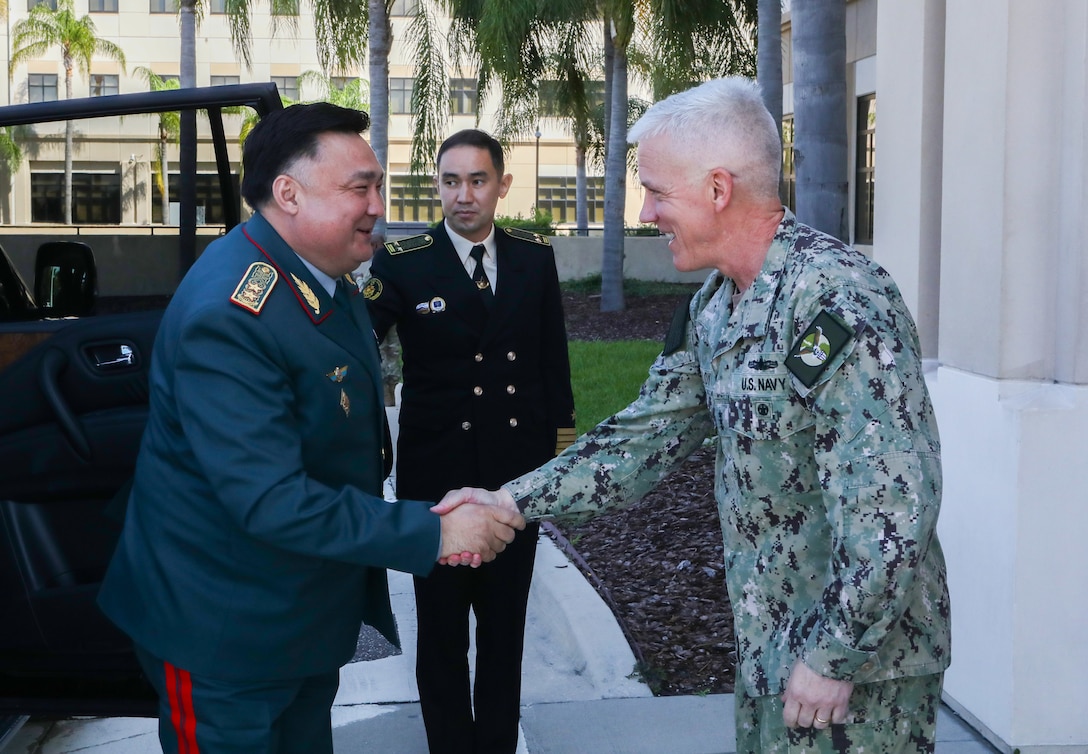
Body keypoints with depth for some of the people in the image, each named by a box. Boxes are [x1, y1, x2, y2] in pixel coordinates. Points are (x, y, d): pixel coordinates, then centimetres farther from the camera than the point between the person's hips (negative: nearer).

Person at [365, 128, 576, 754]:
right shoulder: (403, 264, -8)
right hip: (438, 477, -2)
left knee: (505, 625, 16)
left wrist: (562, 445, 7)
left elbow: (553, 358, 7)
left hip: (518, 475, 3)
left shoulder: (535, 256, 1)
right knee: (442, 632, 11)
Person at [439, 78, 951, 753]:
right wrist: (509, 502, 2)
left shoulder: (837, 299, -25)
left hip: (854, 660, -8)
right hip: (770, 643, 8)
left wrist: (834, 656, -22)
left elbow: (894, 506, -28)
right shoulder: (715, 305, 5)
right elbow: (647, 437, 10)